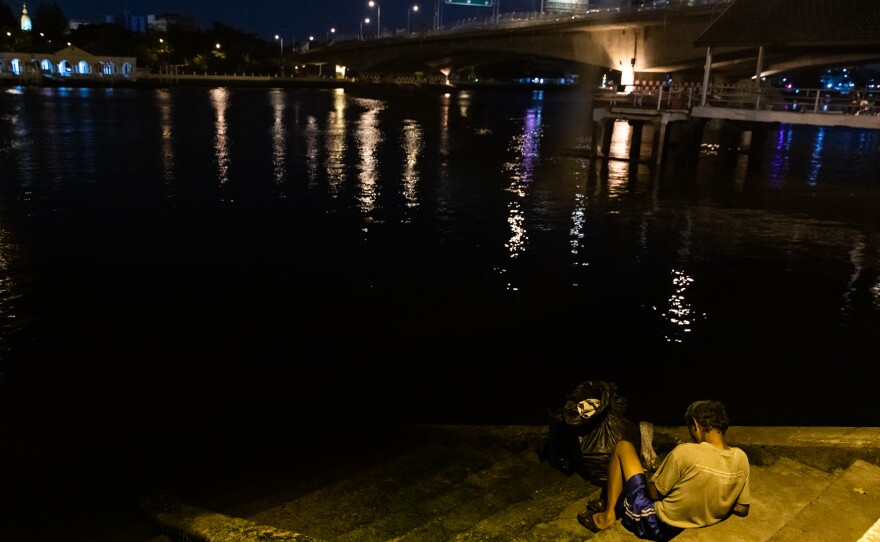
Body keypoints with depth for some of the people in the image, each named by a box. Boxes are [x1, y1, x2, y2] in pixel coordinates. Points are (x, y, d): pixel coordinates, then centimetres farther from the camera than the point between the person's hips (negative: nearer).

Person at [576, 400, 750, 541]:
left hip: (653, 524, -6)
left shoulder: (685, 452, -26)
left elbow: (653, 493, -13)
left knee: (623, 446, 7)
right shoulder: (741, 458, -9)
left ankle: (607, 515, 11)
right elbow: (742, 510, 2)